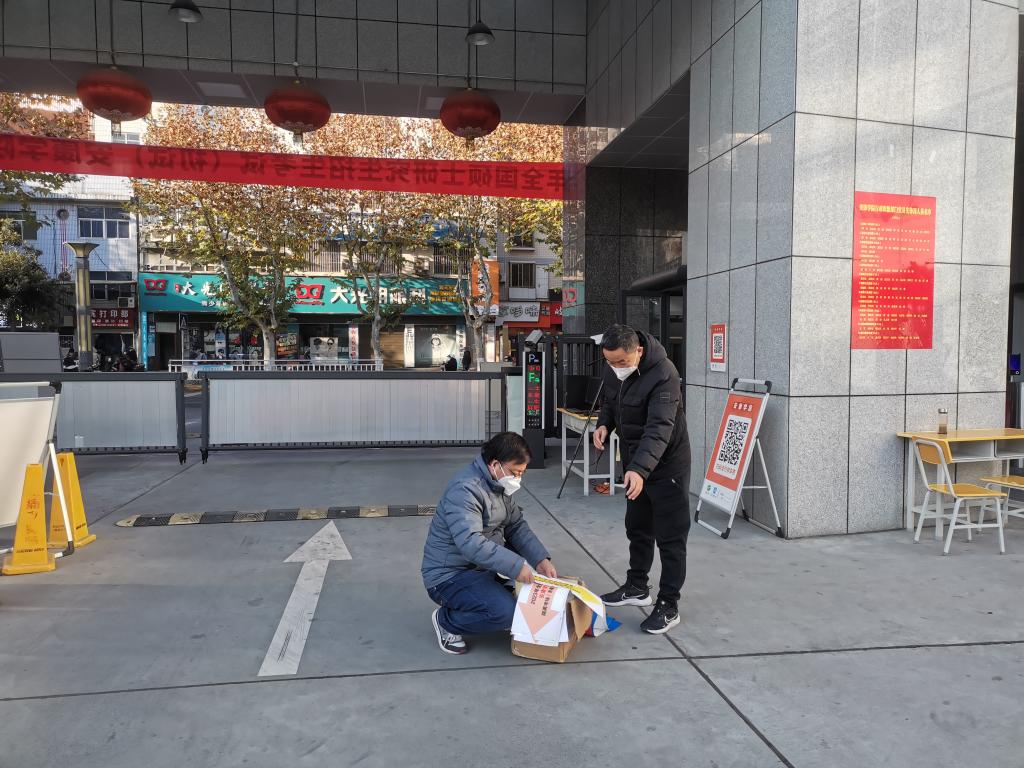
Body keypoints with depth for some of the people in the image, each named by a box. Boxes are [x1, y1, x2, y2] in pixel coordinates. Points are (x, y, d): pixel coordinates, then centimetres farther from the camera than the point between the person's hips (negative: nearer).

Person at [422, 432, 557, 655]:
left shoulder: (499, 484, 5)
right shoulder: (465, 489, -26)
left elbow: (516, 526, 5)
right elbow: (470, 543, -37)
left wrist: (540, 559, -9)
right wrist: (515, 566, -37)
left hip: (482, 566, 10)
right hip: (449, 575, -9)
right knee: (506, 612, -26)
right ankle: (446, 621, -1)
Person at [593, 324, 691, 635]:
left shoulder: (663, 375, -28)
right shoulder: (612, 371, -4)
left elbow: (659, 428, -37)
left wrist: (640, 469, -48)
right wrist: (603, 424, -8)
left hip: (666, 465, -8)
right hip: (634, 464, 8)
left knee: (670, 538, 0)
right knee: (637, 528, 20)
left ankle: (668, 606, 11)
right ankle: (637, 588, 37)